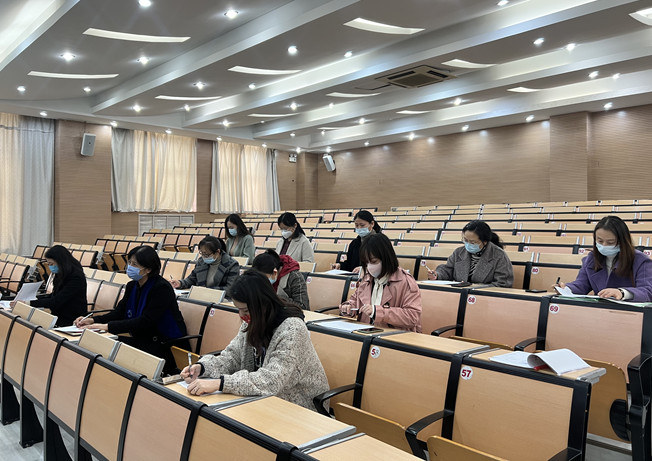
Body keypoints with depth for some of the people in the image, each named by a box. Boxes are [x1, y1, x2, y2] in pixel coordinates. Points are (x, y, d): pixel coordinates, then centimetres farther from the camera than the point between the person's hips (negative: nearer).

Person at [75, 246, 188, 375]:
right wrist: (93, 320, -11)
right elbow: (119, 312, 6)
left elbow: (145, 322, -24)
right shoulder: (132, 286, 8)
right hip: (144, 340, 8)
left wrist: (108, 326, -26)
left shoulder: (161, 288, -18)